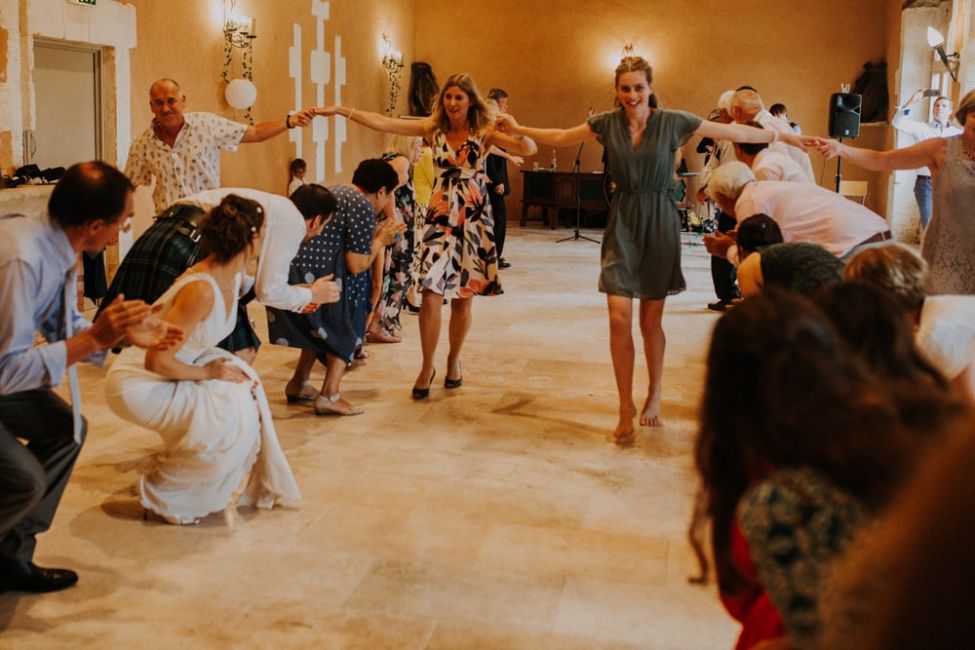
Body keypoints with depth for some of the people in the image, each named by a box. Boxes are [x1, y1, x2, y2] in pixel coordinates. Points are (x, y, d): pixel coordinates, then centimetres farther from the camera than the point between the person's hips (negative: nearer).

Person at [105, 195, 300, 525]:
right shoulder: (202, 290, -31)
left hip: (170, 369, 9)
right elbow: (156, 362, -30)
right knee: (226, 419, -19)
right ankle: (161, 495, 2)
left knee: (245, 391, -1)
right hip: (137, 382, -9)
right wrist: (206, 373, -17)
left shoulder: (234, 276, -4)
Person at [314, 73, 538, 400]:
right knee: (431, 294, -10)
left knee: (462, 297, 8)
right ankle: (427, 367, 7)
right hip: (440, 217, 1)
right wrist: (340, 110, -12)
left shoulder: (485, 132, -2)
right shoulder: (433, 128, 2)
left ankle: (453, 361, 29)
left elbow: (529, 149, -14)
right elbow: (383, 122, -4)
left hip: (474, 219, -1)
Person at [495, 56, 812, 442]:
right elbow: (561, 138, 16)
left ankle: (655, 396, 29)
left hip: (659, 224, -1)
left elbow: (734, 132, -1)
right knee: (619, 318, -7)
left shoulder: (673, 122, -4)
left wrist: (784, 136, -2)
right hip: (622, 224, 2)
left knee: (650, 320, 5)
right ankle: (626, 408, 7)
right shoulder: (607, 123, 2)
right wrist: (518, 129, 17)